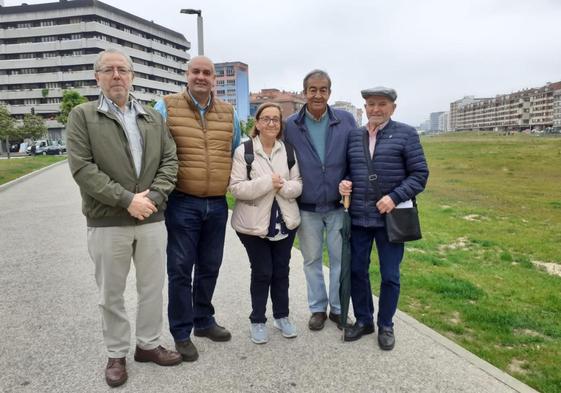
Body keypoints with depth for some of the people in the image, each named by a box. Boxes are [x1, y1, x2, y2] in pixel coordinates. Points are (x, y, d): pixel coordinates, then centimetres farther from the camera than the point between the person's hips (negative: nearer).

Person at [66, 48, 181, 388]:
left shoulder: (154, 117, 9)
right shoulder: (82, 116, -1)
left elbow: (169, 160, 4)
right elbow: (82, 168, -11)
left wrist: (153, 198, -11)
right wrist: (126, 200, -17)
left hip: (152, 219, 3)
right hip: (107, 222, -3)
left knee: (153, 287, 13)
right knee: (111, 293, 10)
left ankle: (149, 344, 32)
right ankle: (117, 354, 28)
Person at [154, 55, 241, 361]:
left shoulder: (229, 113, 9)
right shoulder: (166, 107, -2)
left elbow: (237, 154, 17)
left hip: (218, 204, 4)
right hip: (182, 204, -4)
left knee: (209, 267, 15)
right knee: (180, 269, 4)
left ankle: (204, 321, 34)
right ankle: (181, 333, 20)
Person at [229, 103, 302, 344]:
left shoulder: (289, 151, 5)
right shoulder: (243, 151, -7)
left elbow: (298, 184, 3)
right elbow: (235, 187, -13)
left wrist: (283, 186, -18)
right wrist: (267, 183, -22)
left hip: (285, 221, 4)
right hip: (254, 224, -3)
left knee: (281, 270, 12)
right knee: (262, 272, 3)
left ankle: (282, 316, 30)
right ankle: (257, 321, 21)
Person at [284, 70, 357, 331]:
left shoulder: (346, 120, -4)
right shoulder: (291, 126, -4)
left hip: (339, 205, 0)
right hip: (307, 208, 0)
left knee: (340, 258, 9)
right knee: (312, 260, 12)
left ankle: (338, 308, 27)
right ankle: (318, 308, 29)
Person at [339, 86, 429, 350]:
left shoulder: (406, 134, -2)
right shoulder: (353, 136, 8)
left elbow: (420, 173, -5)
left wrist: (395, 197, -17)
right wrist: (344, 183, -4)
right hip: (358, 218, 3)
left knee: (390, 275, 8)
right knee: (356, 271, 12)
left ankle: (385, 325, 28)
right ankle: (363, 320, 32)